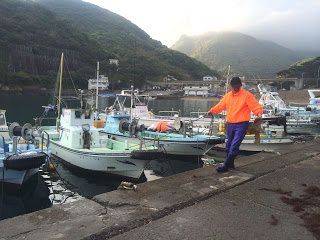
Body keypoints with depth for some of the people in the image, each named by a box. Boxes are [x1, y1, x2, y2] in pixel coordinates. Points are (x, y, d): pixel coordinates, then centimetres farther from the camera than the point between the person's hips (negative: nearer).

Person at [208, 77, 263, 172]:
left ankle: (225, 166, -3)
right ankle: (230, 164, 31)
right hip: (230, 124, 7)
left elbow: (256, 106, -11)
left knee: (234, 147, -11)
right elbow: (220, 105, 23)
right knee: (229, 146, 15)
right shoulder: (227, 96, 9)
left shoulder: (247, 95, -9)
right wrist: (212, 110, 23)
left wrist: (259, 113, -29)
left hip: (241, 125, -6)